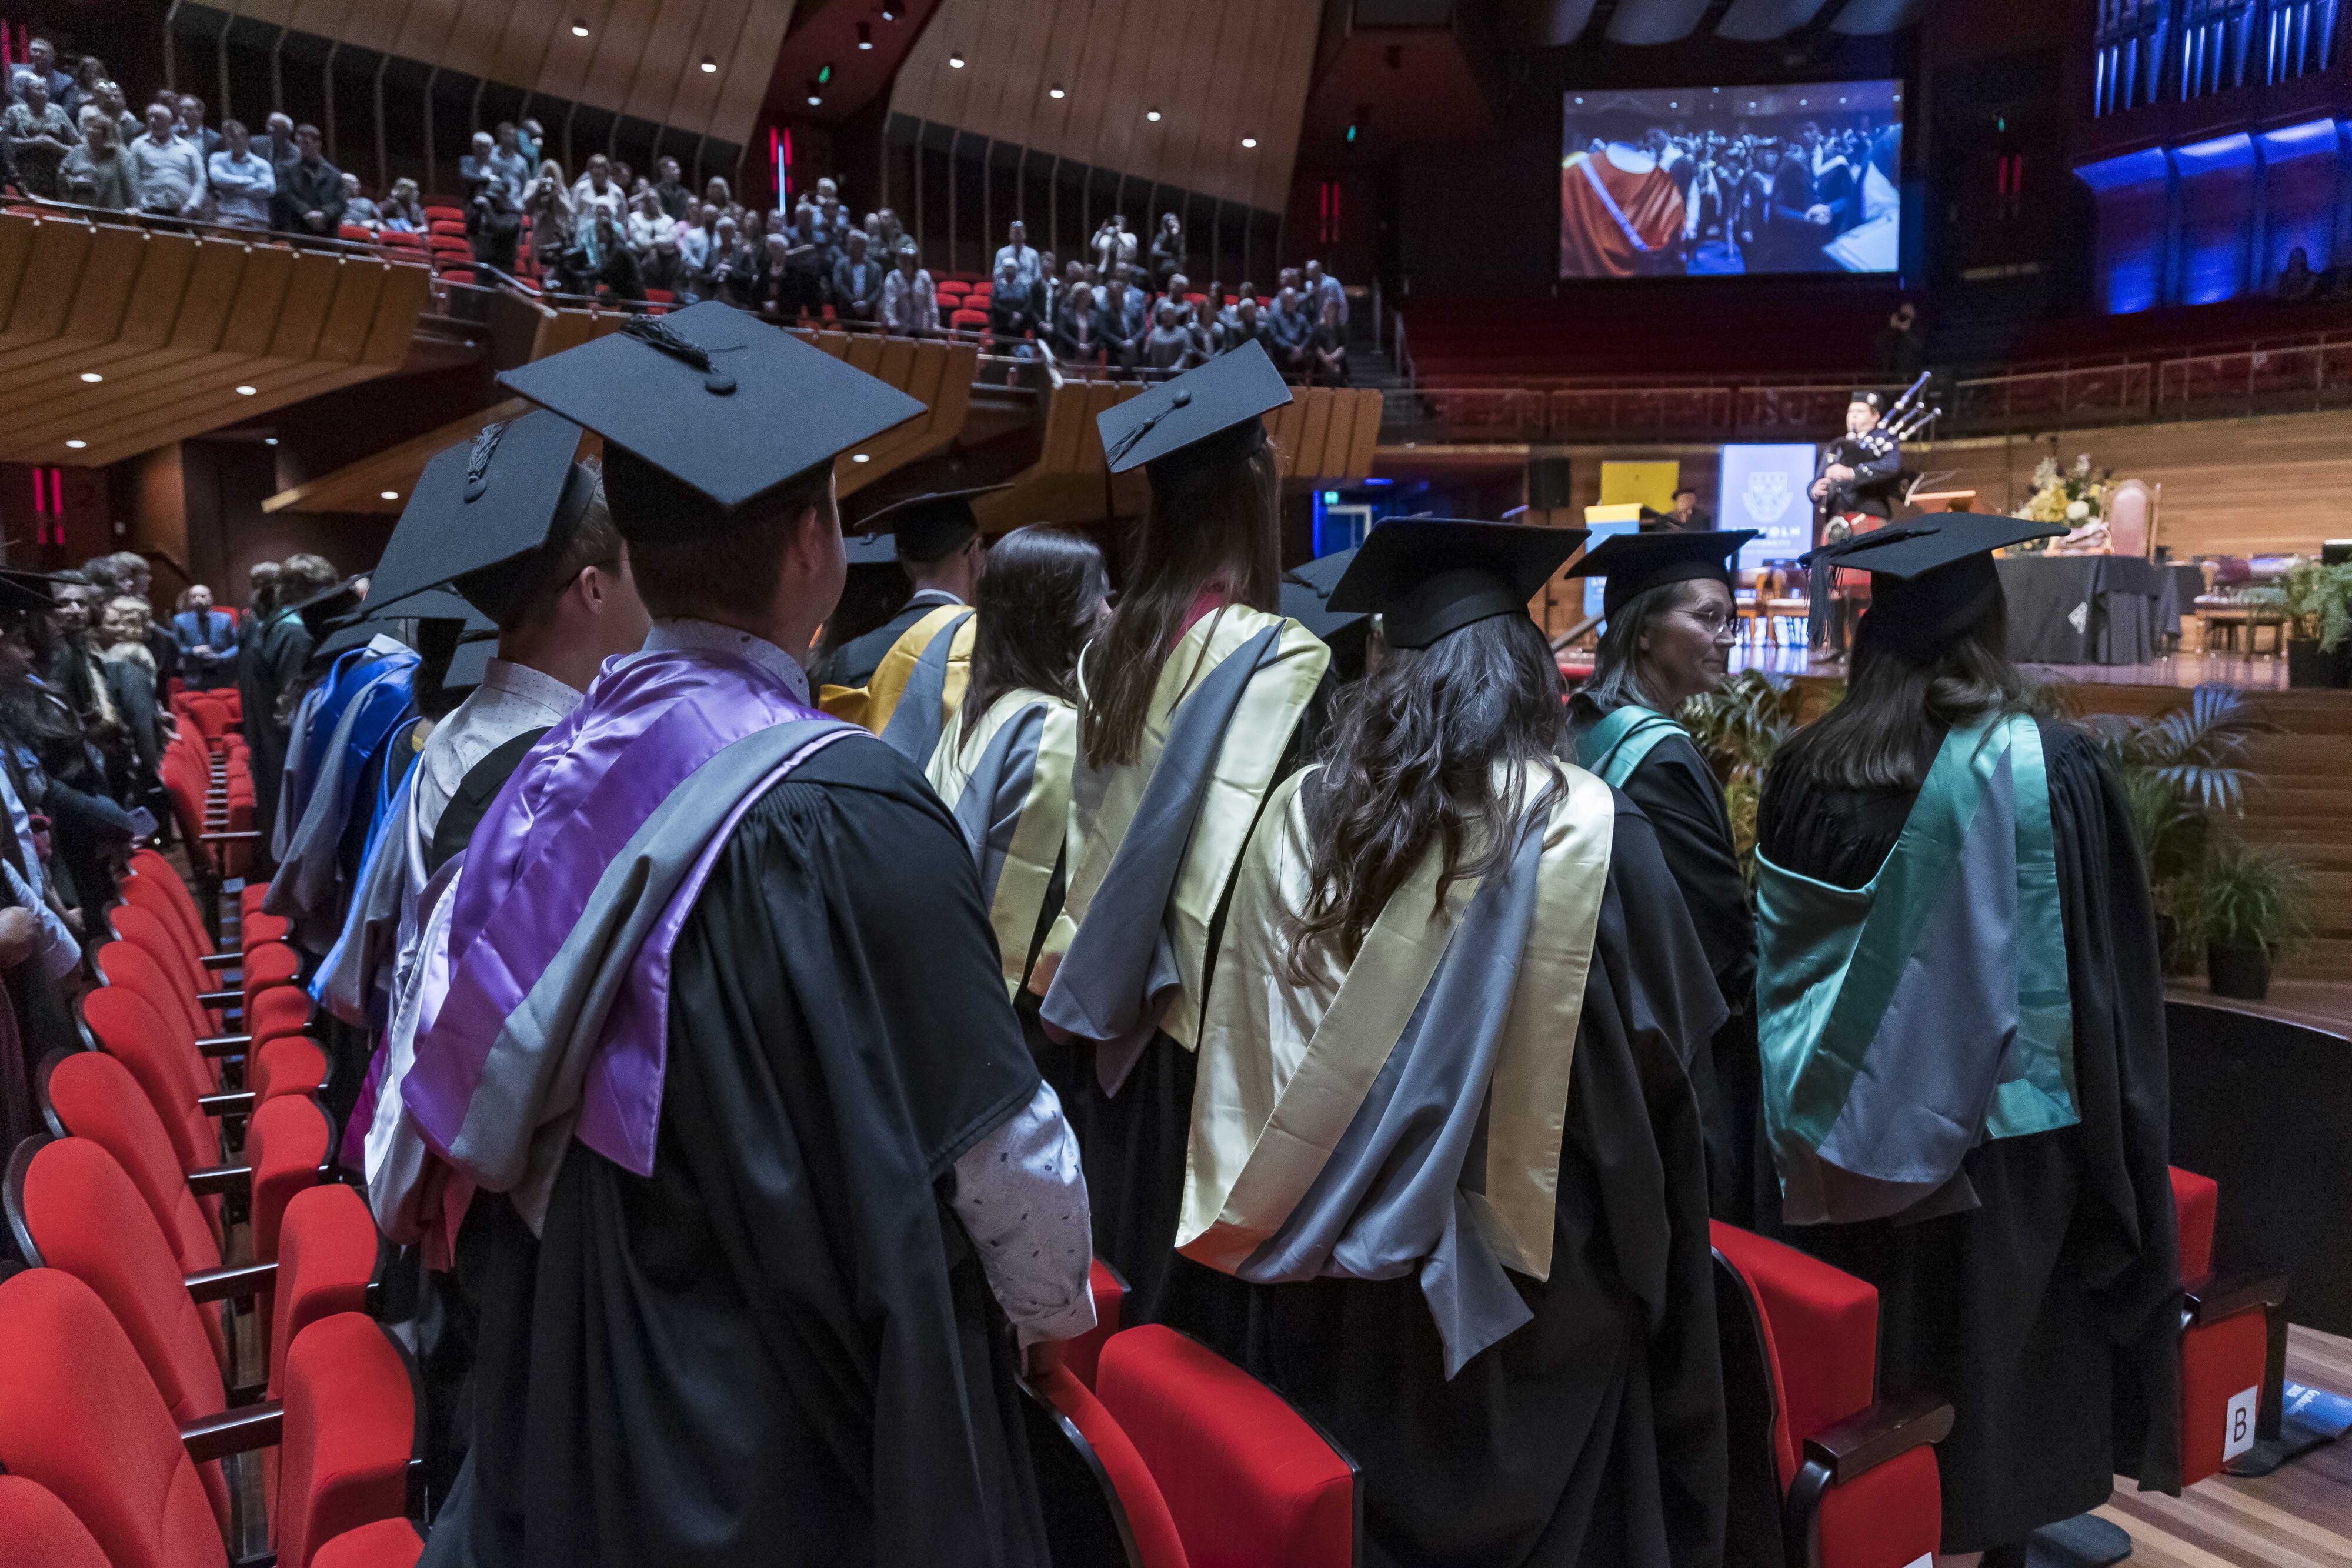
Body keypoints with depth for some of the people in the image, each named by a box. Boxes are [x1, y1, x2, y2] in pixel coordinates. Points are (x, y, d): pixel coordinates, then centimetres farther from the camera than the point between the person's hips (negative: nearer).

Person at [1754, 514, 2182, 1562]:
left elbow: (1775, 958, 3)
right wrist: (2117, 1150, 2)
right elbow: (2109, 970, -11)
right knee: (2001, 1368, 13)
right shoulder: (2046, 771, -16)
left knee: (1872, 1371, 18)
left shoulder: (1806, 768, -6)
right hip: (1998, 1130, -3)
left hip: (1851, 1135, 3)